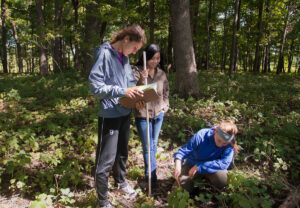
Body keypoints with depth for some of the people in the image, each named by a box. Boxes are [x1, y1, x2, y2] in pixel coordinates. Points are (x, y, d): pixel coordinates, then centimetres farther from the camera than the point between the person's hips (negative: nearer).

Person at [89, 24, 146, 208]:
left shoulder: (125, 57, 8)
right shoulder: (105, 54, -14)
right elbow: (95, 85, -20)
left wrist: (135, 94, -4)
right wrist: (122, 91, -25)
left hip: (125, 113, 8)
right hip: (110, 115, -8)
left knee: (122, 152, 24)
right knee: (106, 159, 0)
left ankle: (121, 183, 47)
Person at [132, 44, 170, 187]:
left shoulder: (161, 73, 6)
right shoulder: (137, 71, -10)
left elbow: (166, 92, 18)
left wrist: (165, 106, 5)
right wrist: (142, 81, -33)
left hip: (158, 114, 5)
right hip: (143, 115, -5)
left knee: (154, 144, 16)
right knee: (148, 147, 0)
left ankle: (150, 173, 32)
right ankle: (151, 176, 12)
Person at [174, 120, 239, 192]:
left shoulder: (229, 145, -21)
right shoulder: (201, 135, -25)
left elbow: (224, 163, -31)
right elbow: (184, 151, -19)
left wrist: (199, 166, -35)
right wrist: (178, 165, -39)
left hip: (212, 169, 1)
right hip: (193, 164, 0)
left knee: (222, 179, -31)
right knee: (182, 180, -27)